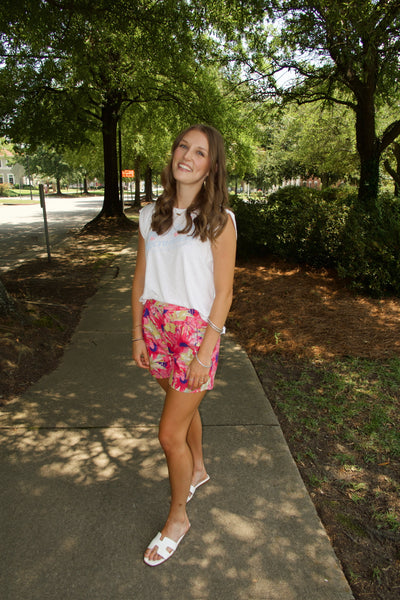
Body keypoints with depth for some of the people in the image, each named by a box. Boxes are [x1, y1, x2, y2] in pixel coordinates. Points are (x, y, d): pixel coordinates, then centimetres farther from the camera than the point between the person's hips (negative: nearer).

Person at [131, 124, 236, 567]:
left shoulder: (219, 221, -11)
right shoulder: (151, 215, 3)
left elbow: (223, 292, -11)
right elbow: (140, 279, 7)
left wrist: (205, 351, -14)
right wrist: (138, 334, 5)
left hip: (195, 331, -5)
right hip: (156, 327, 5)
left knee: (170, 434, 1)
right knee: (183, 407, 24)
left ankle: (177, 518, 27)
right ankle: (198, 470, 52)